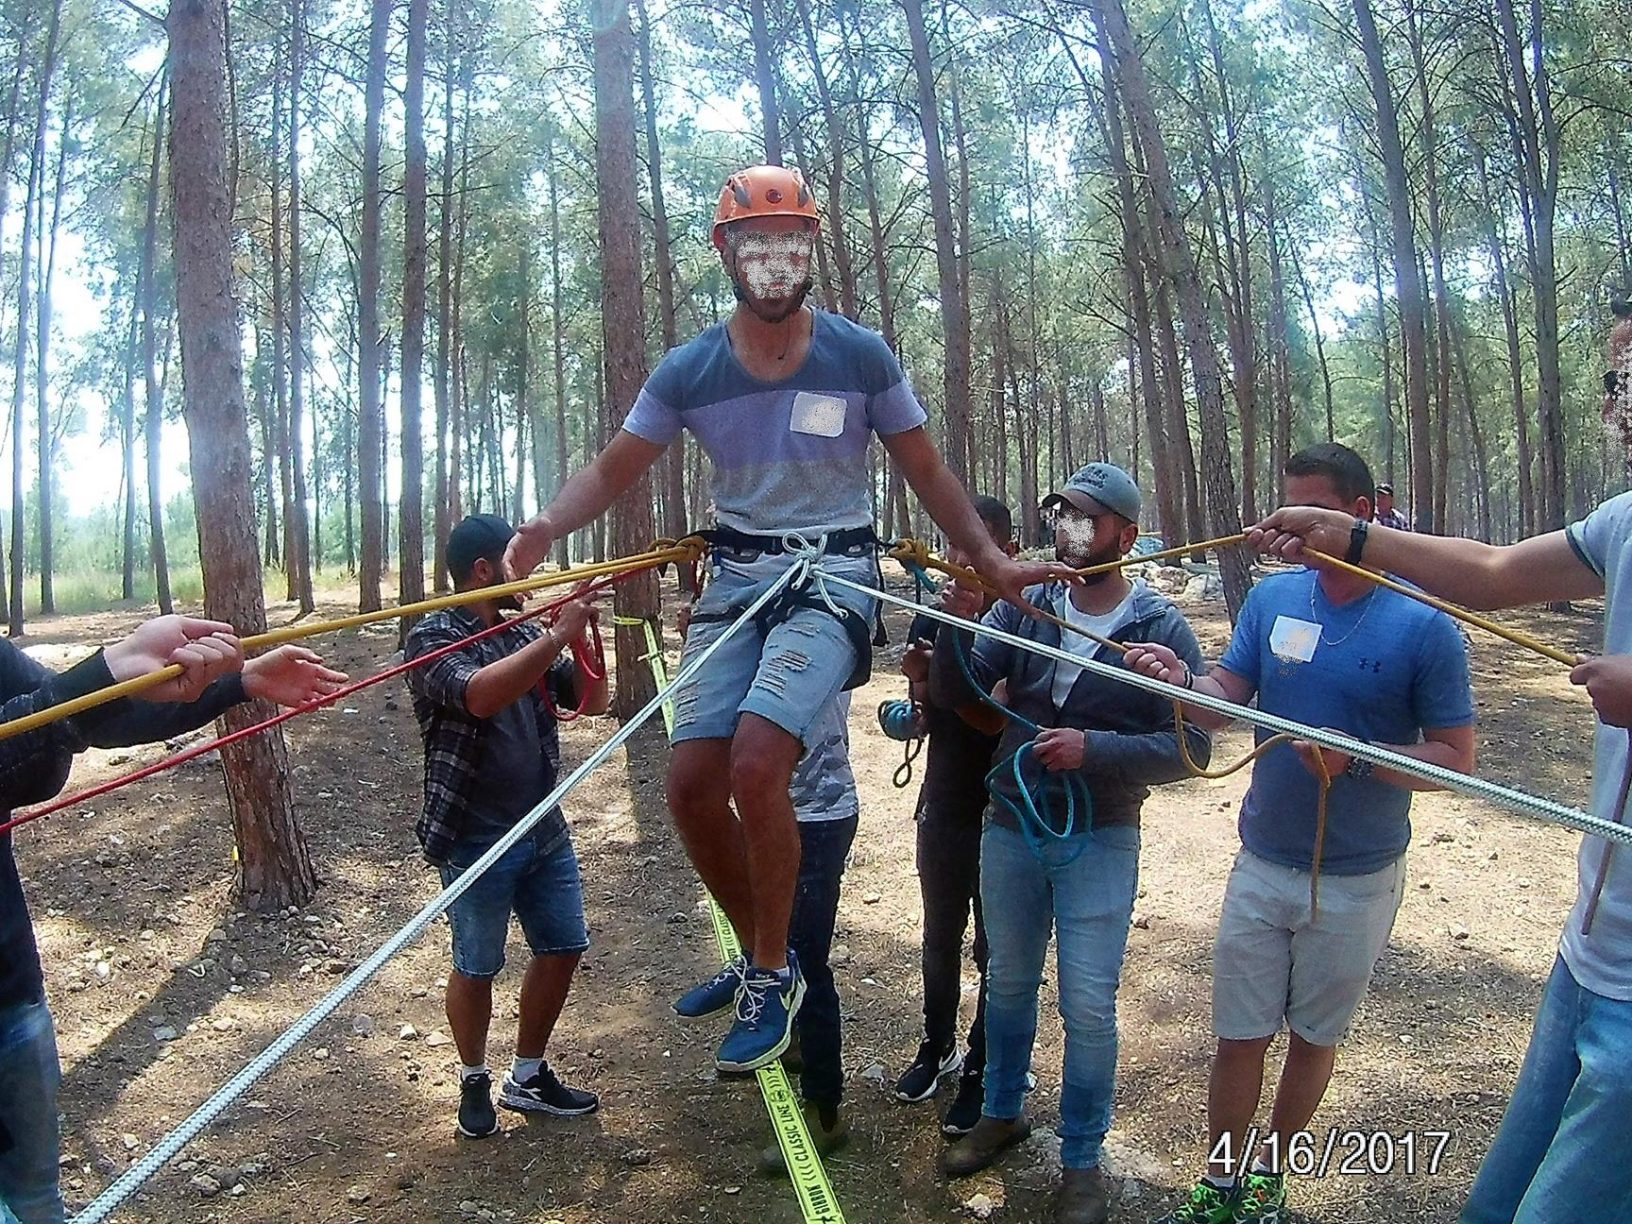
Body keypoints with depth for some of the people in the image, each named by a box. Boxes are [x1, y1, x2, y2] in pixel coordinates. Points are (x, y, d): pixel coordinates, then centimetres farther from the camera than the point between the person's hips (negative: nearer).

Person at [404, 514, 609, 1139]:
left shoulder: (525, 633, 8)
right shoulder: (433, 637, -11)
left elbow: (591, 700, 9)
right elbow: (480, 694, -30)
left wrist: (585, 634, -6)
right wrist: (558, 635, -28)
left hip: (544, 828, 7)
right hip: (476, 837, -6)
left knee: (562, 948, 12)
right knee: (477, 969, 8)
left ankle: (528, 1077, 30)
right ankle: (475, 1082, 31)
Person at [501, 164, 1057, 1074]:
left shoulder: (861, 355, -2)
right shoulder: (690, 370, 2)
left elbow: (926, 471, 6)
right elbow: (614, 471, 4)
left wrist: (992, 562, -4)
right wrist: (547, 526, -16)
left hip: (831, 579, -4)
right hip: (736, 581, 4)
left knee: (755, 765, -23)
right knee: (694, 784, -4)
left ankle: (773, 978, -2)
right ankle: (765, 956, 20)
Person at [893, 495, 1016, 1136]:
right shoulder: (933, 616, 2)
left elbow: (1001, 720, -19)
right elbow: (920, 713, 8)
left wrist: (941, 681, -30)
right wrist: (913, 703, -14)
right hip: (943, 802, 5)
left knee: (996, 947, 7)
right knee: (940, 937, 19)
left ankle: (981, 1073, 21)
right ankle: (937, 1047, 37)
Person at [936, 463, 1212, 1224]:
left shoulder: (1162, 630, -11)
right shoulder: (1024, 604, -5)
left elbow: (1191, 748, -13)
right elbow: (962, 691, -9)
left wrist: (1093, 748, -25)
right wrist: (956, 625, -27)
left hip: (1099, 842, -3)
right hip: (1010, 827, 3)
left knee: (1088, 1007, 4)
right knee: (1008, 983, 19)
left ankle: (1082, 1161, 24)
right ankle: (1001, 1114, 41)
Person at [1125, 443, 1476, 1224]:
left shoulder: (1424, 626, -12)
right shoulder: (1273, 598, -2)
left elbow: (1456, 758, -10)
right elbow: (1223, 702, -6)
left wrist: (1356, 757, -26)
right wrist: (1182, 681, -28)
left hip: (1357, 883, -2)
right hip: (1262, 865, 2)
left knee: (1315, 1036, 17)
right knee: (1238, 1035, 9)